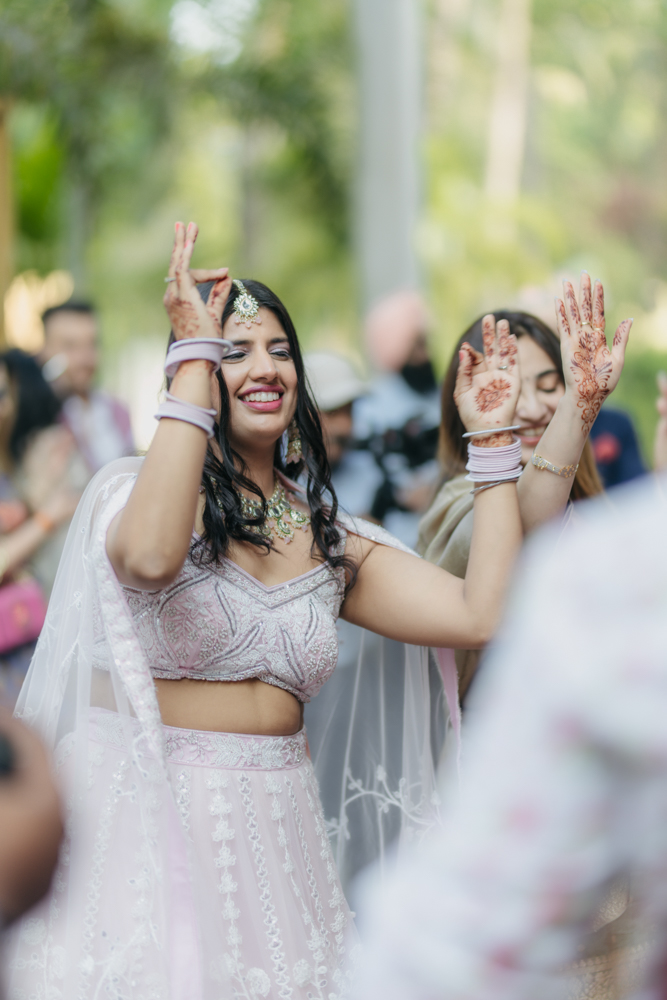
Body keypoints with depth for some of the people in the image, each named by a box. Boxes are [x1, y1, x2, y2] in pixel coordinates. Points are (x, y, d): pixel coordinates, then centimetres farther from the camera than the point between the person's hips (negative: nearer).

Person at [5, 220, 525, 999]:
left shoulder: (328, 540, 10)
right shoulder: (136, 488, -5)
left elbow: (481, 614, -1)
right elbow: (150, 556, -30)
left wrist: (491, 440, 2)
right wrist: (196, 355, -25)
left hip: (269, 833, 5)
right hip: (139, 814, -4)